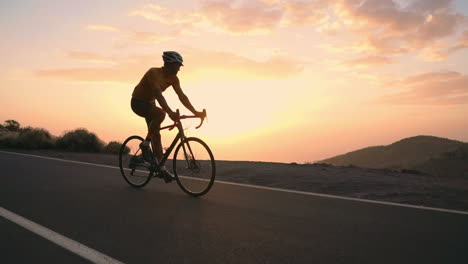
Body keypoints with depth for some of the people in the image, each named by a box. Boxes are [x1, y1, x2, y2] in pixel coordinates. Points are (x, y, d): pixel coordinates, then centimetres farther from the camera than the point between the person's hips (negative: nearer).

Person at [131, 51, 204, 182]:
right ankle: (145, 144, -18)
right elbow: (158, 95, -40)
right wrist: (170, 112, -51)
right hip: (138, 102, -8)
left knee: (156, 134, 1)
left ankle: (161, 168, 5)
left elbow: (182, 96, -7)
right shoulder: (154, 73, -28)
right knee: (161, 113, -35)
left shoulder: (173, 78, -6)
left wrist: (195, 112, -15)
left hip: (150, 103, 8)